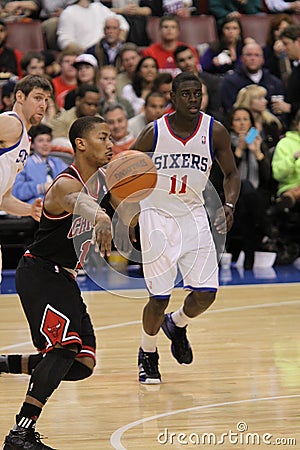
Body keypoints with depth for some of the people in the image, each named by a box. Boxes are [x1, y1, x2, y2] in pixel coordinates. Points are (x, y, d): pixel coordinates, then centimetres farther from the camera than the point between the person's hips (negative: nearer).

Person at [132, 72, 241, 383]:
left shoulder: (214, 132, -6)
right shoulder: (154, 132, -11)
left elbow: (231, 173, 6)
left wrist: (229, 205, -13)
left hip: (193, 216, 3)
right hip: (156, 215, -2)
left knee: (206, 293, -7)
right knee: (159, 298, -5)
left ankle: (177, 324, 27)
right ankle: (147, 355, 22)